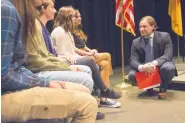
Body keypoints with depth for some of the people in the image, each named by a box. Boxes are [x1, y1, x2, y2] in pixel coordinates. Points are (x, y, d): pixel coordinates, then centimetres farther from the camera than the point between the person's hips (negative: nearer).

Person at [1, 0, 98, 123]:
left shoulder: (17, 10, 13)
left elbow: (17, 67, 13)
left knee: (84, 91, 11)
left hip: (17, 84, 10)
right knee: (88, 103, -13)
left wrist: (46, 82, 1)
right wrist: (45, 84, -10)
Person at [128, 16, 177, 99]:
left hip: (161, 67, -2)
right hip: (144, 70, 2)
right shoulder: (136, 42, -1)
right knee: (132, 75, -27)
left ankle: (163, 88, -3)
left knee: (168, 68, -36)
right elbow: (133, 61, -12)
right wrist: (141, 67, -37)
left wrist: (154, 63, -38)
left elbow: (168, 55, -18)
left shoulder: (164, 36, -7)